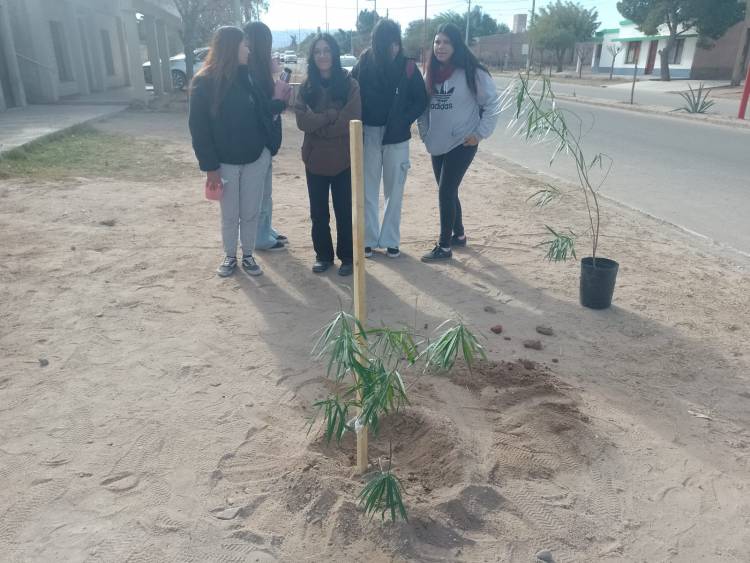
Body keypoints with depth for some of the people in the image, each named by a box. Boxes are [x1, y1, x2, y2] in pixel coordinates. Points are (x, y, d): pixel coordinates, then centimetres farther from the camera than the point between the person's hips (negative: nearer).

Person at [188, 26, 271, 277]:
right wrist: (210, 167, -12)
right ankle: (230, 256, 28)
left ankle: (248, 255, 26)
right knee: (230, 215, 10)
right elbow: (199, 129, -9)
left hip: (256, 158, 3)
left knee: (250, 212, 9)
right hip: (226, 162, -3)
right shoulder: (203, 82, -9)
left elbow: (260, 114, 7)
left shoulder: (246, 76, 2)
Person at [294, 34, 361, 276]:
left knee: (344, 211, 6)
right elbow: (302, 120, -8)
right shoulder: (307, 86, 4)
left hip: (342, 159, -3)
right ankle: (323, 255, 26)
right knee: (318, 212, 11)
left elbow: (349, 121, -15)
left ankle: (347, 257, 20)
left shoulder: (349, 84, -5)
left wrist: (318, 125, -8)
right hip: (314, 159, 3)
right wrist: (332, 115, -17)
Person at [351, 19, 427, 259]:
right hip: (368, 135, 0)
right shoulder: (363, 65, -4)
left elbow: (420, 100, 0)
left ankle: (390, 240, 17)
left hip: (397, 137, 0)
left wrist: (402, 121, -11)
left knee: (394, 190, 7)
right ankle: (369, 238, 18)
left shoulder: (408, 67, -4)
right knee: (368, 190, 7)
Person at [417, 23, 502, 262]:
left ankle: (444, 246, 3)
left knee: (446, 192, -8)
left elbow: (492, 103, -7)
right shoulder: (431, 73, 6)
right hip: (438, 144, 6)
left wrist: (480, 133, -11)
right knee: (448, 192, 14)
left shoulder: (472, 72, -10)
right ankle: (458, 235, 32)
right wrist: (424, 131, 5)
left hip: (462, 144, -6)